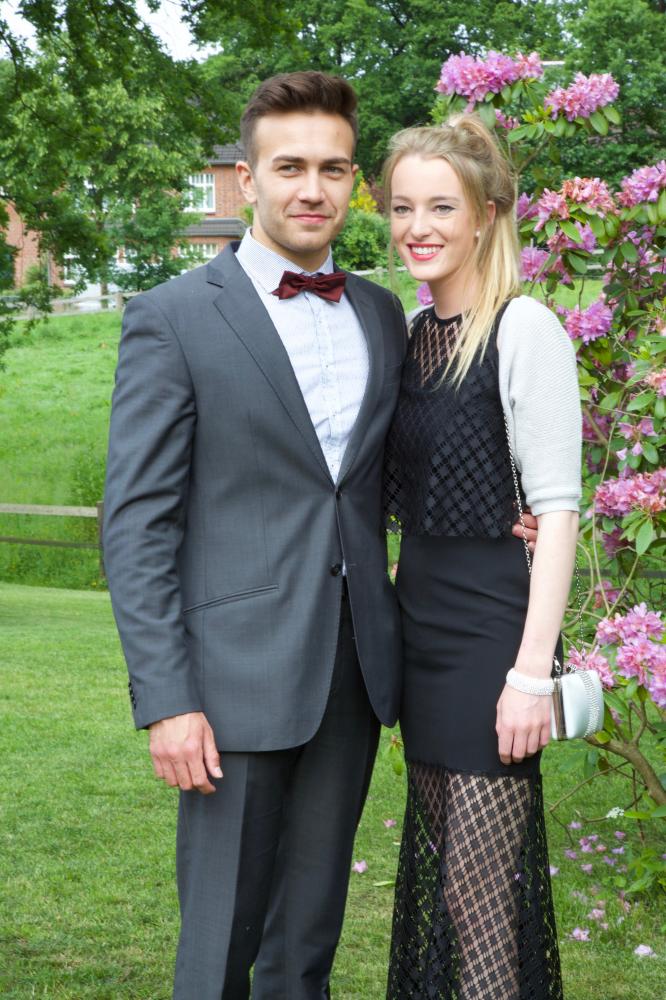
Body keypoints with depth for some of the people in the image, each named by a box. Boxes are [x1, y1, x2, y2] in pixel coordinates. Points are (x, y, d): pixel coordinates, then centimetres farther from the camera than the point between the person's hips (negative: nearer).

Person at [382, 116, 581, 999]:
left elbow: (557, 509, -16)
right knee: (436, 869, 15)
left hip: (491, 627, -8)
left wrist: (532, 670, -19)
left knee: (479, 890, -2)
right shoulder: (412, 333, 10)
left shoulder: (524, 331, -13)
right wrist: (395, 612, 9)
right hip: (420, 622, 8)